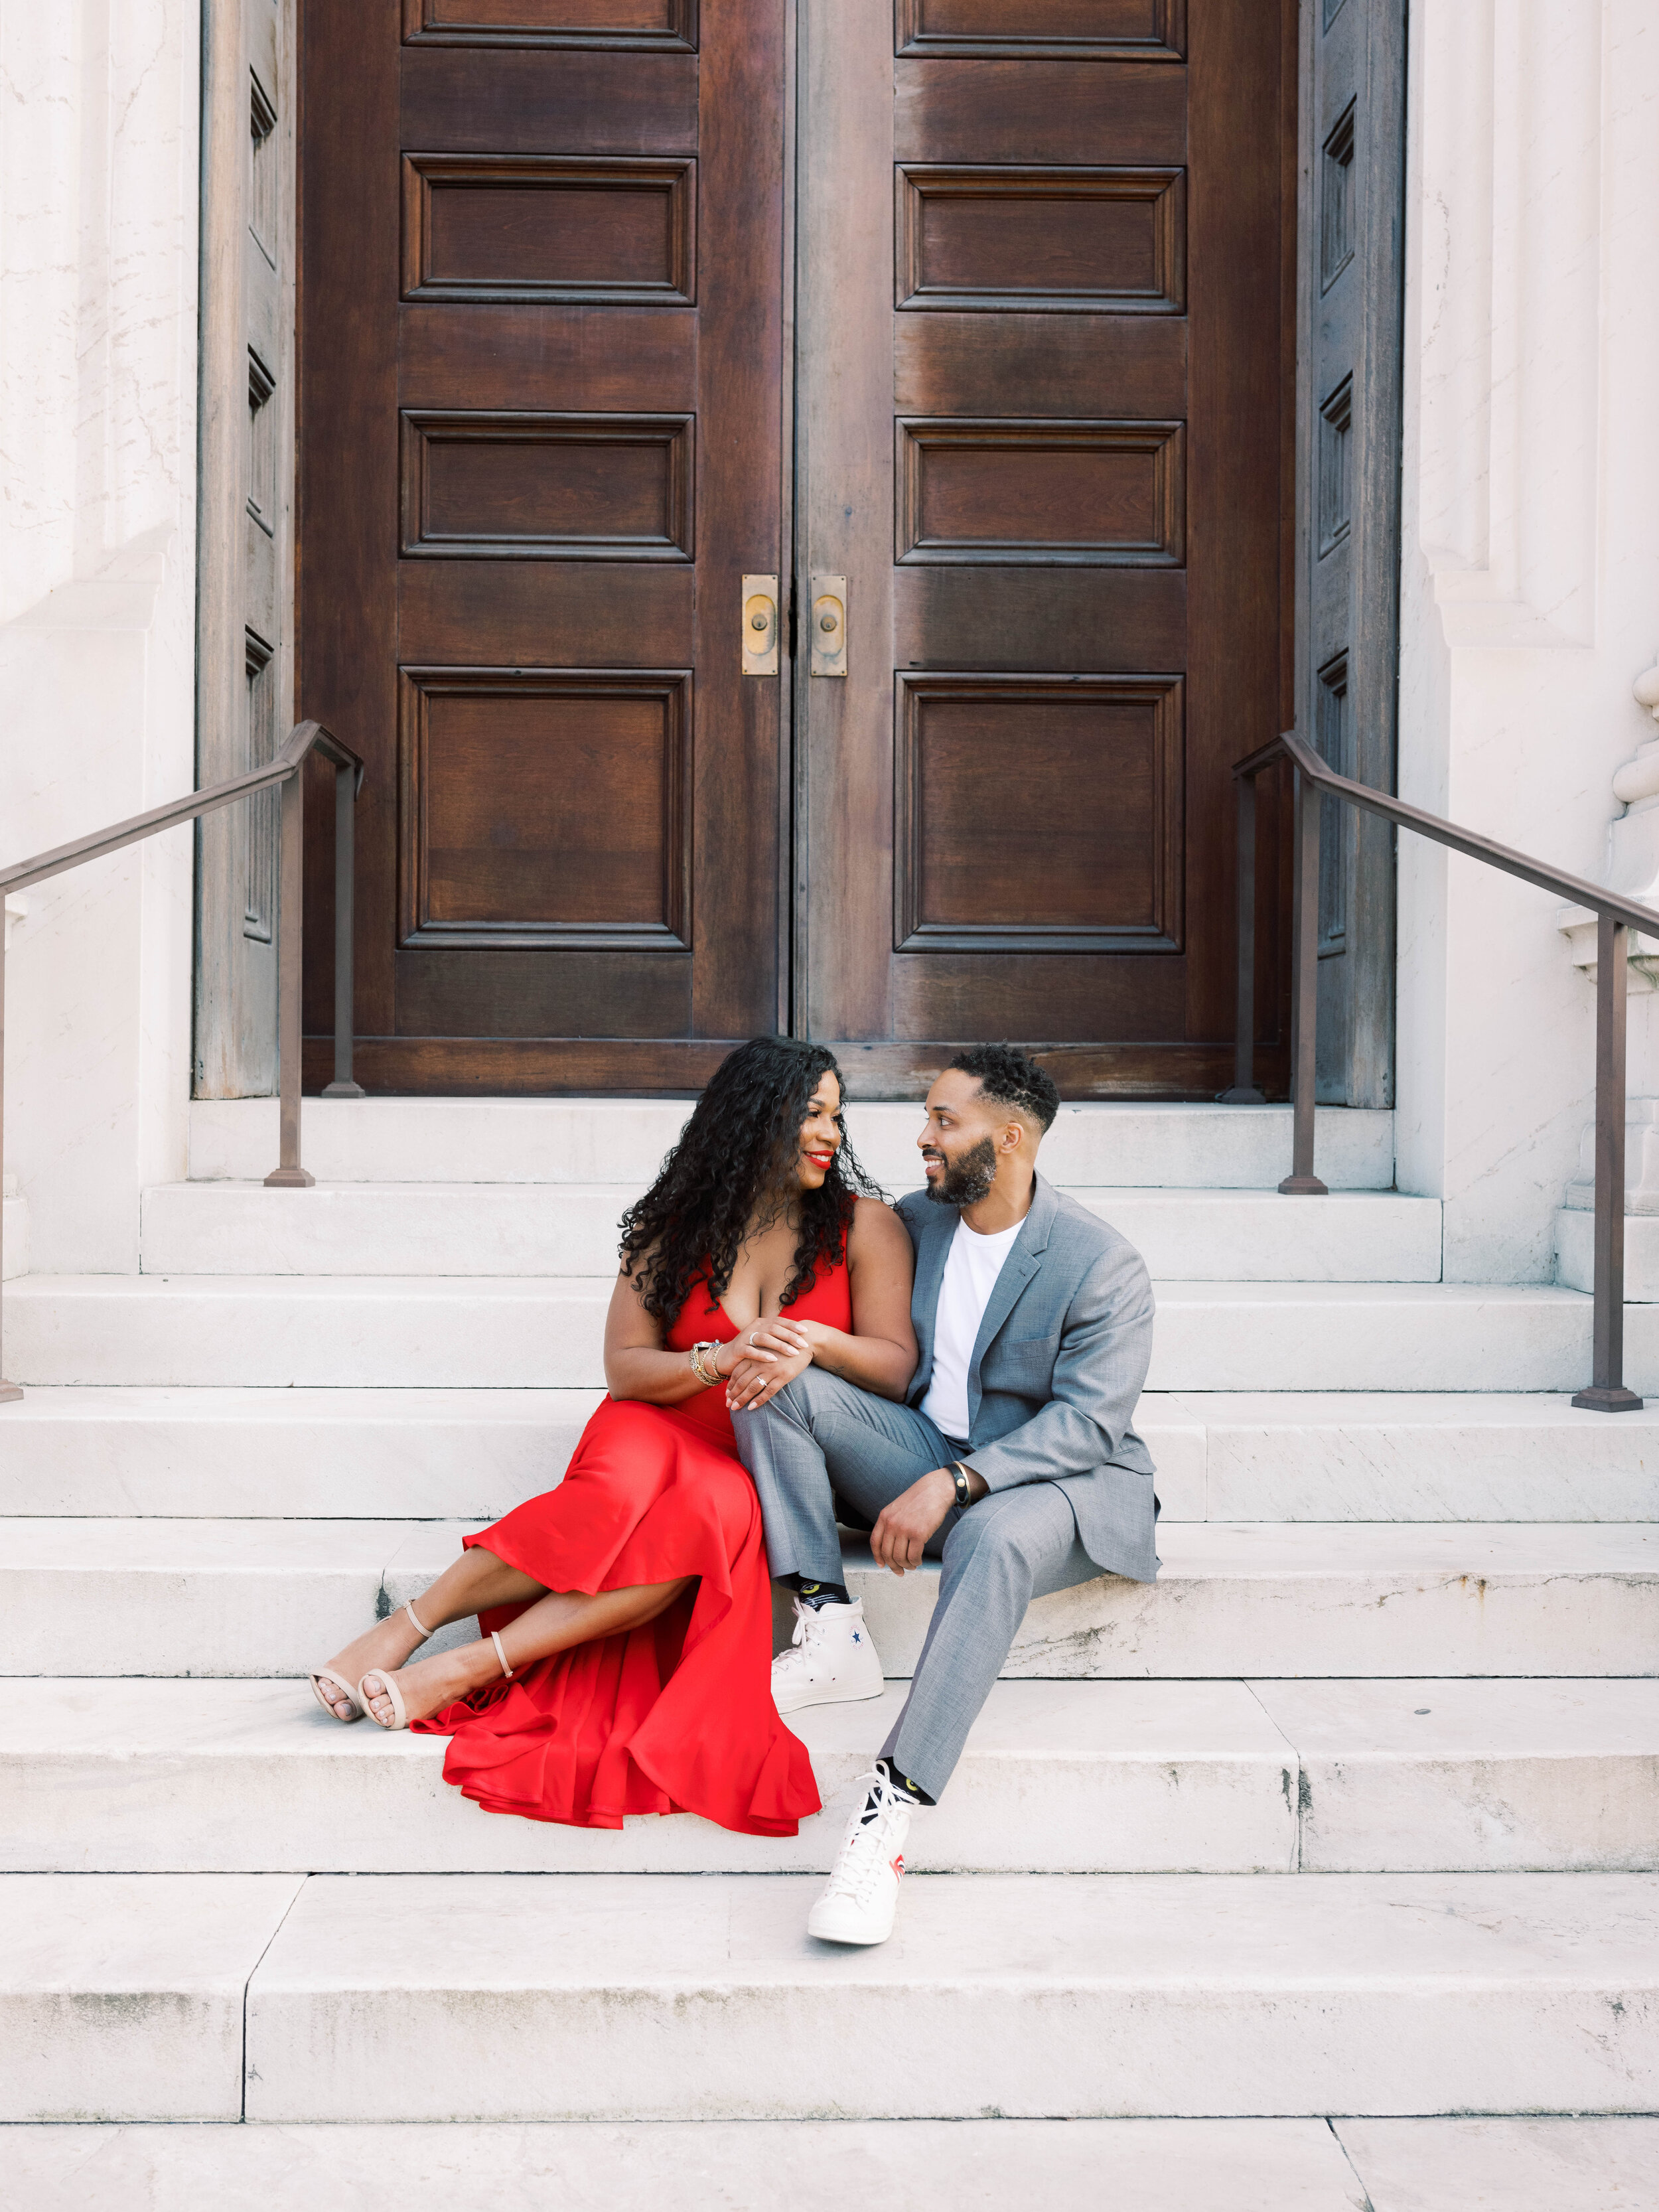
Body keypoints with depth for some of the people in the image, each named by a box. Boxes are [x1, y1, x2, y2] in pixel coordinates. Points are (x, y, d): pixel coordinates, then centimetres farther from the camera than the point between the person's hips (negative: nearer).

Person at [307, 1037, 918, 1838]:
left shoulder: (863, 1223, 3)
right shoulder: (675, 1226, 6)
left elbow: (896, 1366, -2)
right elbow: (625, 1366, 0)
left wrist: (817, 1339, -22)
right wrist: (720, 1362, -19)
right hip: (666, 1434, 1)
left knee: (713, 1509, -37)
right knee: (628, 1481, -37)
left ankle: (471, 1667, -35)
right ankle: (407, 1628, -30)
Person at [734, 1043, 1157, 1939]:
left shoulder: (1104, 1266, -12)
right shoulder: (912, 1220, 7)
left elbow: (1087, 1425, -19)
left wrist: (953, 1483, -31)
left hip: (1058, 1480, -6)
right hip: (925, 1460, 6)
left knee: (995, 1539, -41)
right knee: (779, 1386, -15)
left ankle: (889, 1814, -45)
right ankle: (829, 1631, -21)